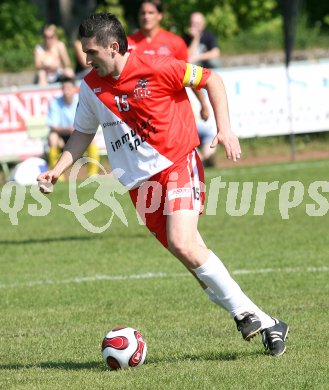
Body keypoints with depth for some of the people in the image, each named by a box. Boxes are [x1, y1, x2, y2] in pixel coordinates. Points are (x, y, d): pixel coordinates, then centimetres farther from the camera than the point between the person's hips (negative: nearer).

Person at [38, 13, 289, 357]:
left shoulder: (156, 68, -13)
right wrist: (56, 171, 5)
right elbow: (83, 133, 17)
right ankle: (261, 322, 9)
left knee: (183, 245, -23)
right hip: (139, 183, 5)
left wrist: (224, 129, -11)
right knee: (190, 252, 0)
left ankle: (246, 314, -12)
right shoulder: (90, 87, 4)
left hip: (177, 164, -5)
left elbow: (211, 80, -3)